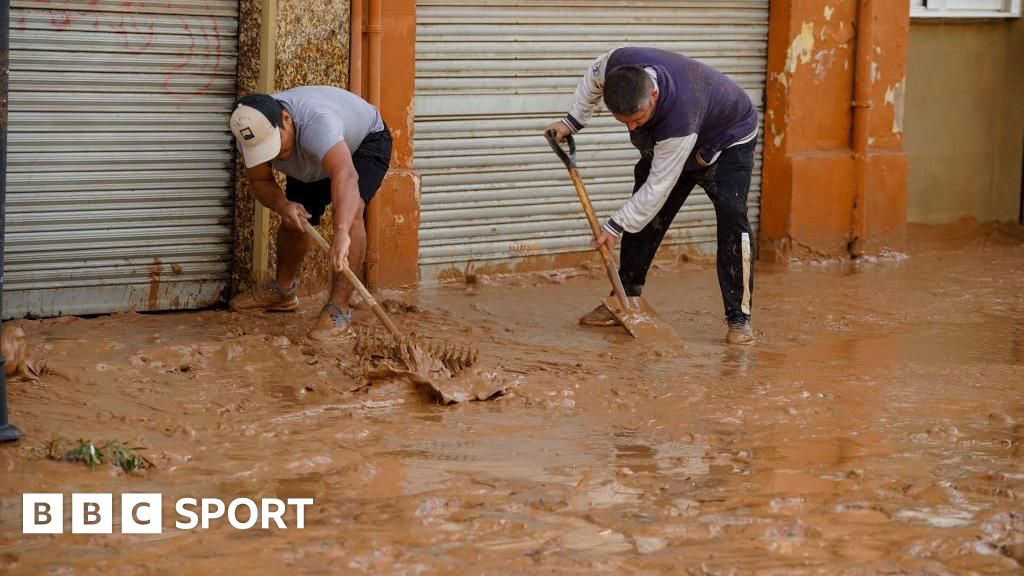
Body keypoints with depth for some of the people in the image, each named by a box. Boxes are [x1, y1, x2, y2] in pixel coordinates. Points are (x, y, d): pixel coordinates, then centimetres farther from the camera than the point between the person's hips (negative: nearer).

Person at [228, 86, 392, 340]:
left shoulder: (316, 122, -49)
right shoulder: (250, 133, -28)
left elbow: (345, 176, -63)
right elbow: (260, 181, -12)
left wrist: (341, 233, -76)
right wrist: (282, 205, -35)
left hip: (366, 142, -6)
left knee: (350, 211, -28)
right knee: (293, 221, 7)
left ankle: (338, 307, -26)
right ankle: (282, 291, 35)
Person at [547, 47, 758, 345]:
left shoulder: (679, 119, -47)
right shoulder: (617, 64, -32)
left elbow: (658, 187, -36)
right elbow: (594, 77, -3)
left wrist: (615, 226, -27)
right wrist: (572, 121, -5)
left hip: (728, 139, -7)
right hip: (664, 141, 7)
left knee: (732, 217, -22)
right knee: (644, 216, 2)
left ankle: (739, 318, -18)